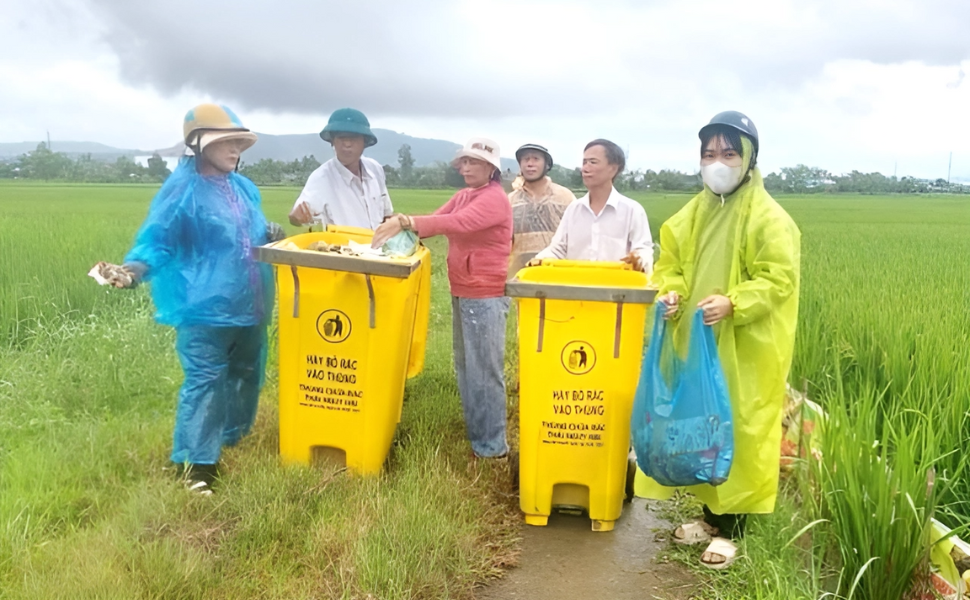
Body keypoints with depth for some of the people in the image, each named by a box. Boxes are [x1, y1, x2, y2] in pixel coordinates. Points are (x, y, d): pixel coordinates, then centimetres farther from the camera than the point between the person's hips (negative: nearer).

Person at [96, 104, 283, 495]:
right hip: (206, 307, -8)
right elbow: (158, 241, -14)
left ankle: (231, 436, 39)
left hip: (249, 304, 8)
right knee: (204, 381, -8)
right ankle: (195, 462, 1)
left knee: (246, 373, 19)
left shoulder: (244, 187, 12)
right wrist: (134, 269, -32)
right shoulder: (183, 187, -11)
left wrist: (270, 235, 4)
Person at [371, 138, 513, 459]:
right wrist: (400, 227, -12)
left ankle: (492, 445, 6)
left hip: (485, 296, -9)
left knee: (484, 370, -4)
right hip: (462, 293, 9)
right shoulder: (463, 196, 16)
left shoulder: (495, 198, -12)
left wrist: (405, 222, -34)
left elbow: (457, 223, -27)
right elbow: (436, 219, 7)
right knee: (465, 368, 16)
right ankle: (474, 434, 28)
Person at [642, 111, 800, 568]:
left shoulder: (768, 218, -10)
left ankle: (731, 530, 17)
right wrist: (671, 291, -8)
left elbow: (778, 280, -14)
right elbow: (671, 263, 13)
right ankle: (712, 515, 31)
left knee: (739, 431, 2)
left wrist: (732, 303, -28)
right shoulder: (693, 214, 9)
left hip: (746, 351, -6)